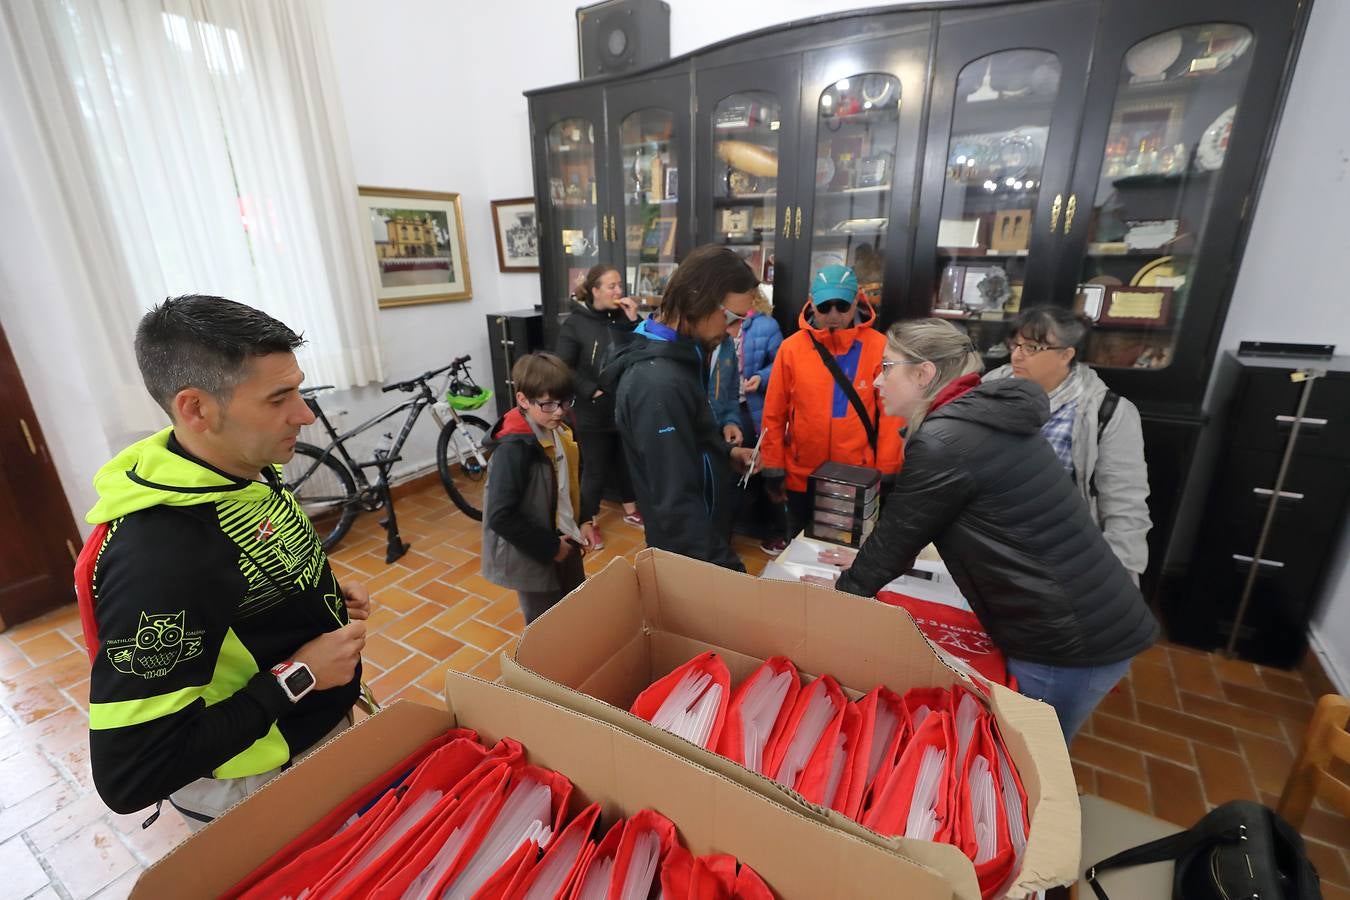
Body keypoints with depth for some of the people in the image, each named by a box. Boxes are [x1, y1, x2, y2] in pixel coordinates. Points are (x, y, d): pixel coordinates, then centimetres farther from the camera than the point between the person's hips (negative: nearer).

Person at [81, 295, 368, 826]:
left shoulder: (253, 472, -9)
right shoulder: (157, 560, -34)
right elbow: (129, 779, -28)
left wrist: (325, 597, -5)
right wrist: (297, 676, -26)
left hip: (328, 725, 7)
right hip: (264, 792, -7)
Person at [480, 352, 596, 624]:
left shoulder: (560, 432, -2)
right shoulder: (513, 448, -26)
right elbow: (501, 516, -27)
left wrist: (583, 520, 0)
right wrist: (548, 547, -20)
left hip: (565, 545, 8)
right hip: (532, 558, -7)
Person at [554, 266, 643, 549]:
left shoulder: (623, 317, 2)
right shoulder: (574, 323, -10)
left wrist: (634, 321, -14)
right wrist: (592, 391, -18)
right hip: (593, 412, -4)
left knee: (627, 461, 19)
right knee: (595, 469, 6)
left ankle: (630, 510, 39)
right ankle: (589, 523, 24)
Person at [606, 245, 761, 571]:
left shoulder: (676, 356, 0)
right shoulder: (658, 384, -31)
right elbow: (676, 501, -30)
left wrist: (725, 452, 2)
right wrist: (724, 567, -25)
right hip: (689, 553, -9)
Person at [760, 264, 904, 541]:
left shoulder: (879, 347, -7)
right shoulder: (791, 348, -4)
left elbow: (890, 414, -5)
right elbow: (774, 414, -2)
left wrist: (885, 472, -5)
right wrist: (774, 470, -1)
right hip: (801, 477, 1)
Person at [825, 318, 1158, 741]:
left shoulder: (944, 441, -22)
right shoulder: (986, 418, 5)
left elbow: (894, 534, -12)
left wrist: (842, 592, 4)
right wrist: (864, 566, 21)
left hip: (1069, 641, -8)